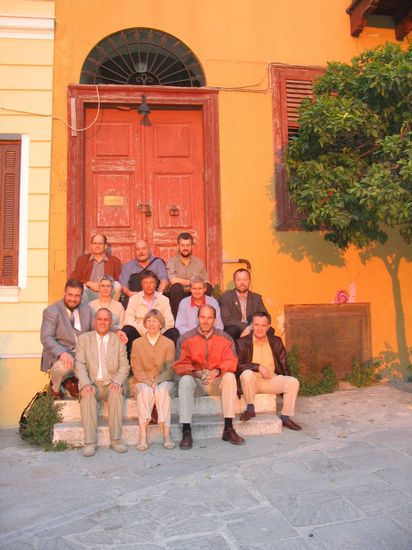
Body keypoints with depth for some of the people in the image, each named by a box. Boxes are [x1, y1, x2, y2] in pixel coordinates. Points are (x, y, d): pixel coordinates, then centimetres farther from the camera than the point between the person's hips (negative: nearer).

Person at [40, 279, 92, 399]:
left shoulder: (86, 309, 10)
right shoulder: (51, 311, -7)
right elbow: (46, 338, -16)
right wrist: (62, 353, -33)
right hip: (59, 354, -5)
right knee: (63, 366, -36)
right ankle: (55, 388, 1)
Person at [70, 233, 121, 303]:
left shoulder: (115, 261, 12)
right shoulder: (82, 259, 14)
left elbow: (119, 281, 5)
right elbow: (73, 279, 6)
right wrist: (89, 284, -10)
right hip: (88, 294, 0)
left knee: (116, 285, -29)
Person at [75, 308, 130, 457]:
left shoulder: (118, 340, 9)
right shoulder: (84, 338, 8)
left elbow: (124, 365, 5)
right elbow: (80, 365, -1)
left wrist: (117, 381, -15)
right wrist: (85, 383, -19)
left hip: (111, 385, 0)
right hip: (92, 384, 0)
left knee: (116, 393, -31)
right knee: (87, 394, -32)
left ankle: (115, 440, -25)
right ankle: (90, 442, -27)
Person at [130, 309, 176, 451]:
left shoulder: (169, 343, 4)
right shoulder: (137, 343, 6)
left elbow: (170, 369, 0)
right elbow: (137, 369, 0)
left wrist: (157, 381, -17)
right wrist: (149, 382, -16)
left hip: (164, 381, 0)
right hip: (142, 382, 0)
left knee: (162, 390, -34)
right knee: (145, 391, -34)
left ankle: (166, 434, -35)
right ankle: (142, 435, -36)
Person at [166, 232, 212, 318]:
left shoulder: (198, 262, 13)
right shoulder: (171, 261, 1)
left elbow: (206, 282, 9)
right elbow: (173, 280, -17)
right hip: (178, 296, -3)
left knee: (208, 287, -24)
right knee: (176, 287, -33)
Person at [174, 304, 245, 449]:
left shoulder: (225, 338, 1)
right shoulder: (185, 339, -3)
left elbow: (231, 362, -8)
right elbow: (180, 365, -7)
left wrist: (218, 371, -28)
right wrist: (194, 372, -27)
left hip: (217, 381, 1)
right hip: (196, 382, -1)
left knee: (230, 377, -28)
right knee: (185, 380, -31)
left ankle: (228, 429, -23)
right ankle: (186, 431, -30)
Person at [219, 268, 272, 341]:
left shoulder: (257, 298, 12)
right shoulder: (226, 297, 1)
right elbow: (226, 320, -10)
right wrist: (247, 326, -22)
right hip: (235, 332, -4)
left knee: (270, 330, -23)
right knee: (232, 329, -35)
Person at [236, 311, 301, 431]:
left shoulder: (276, 341, 8)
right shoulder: (242, 343, -4)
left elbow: (284, 365, 13)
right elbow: (237, 365, -13)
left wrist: (286, 384, 1)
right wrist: (258, 367, -21)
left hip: (271, 380, 4)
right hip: (251, 381, -3)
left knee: (294, 382, -18)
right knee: (246, 373, -35)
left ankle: (285, 417, -5)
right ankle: (250, 408, -15)